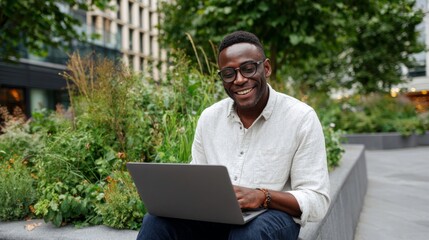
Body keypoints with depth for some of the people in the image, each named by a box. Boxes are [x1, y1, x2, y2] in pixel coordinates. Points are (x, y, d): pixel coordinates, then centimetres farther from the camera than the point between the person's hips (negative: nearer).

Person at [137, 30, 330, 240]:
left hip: (273, 216, -3)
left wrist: (263, 196, -28)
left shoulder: (301, 118, -8)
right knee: (156, 220, -23)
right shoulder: (209, 117, 6)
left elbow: (317, 201, -10)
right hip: (214, 216, 3)